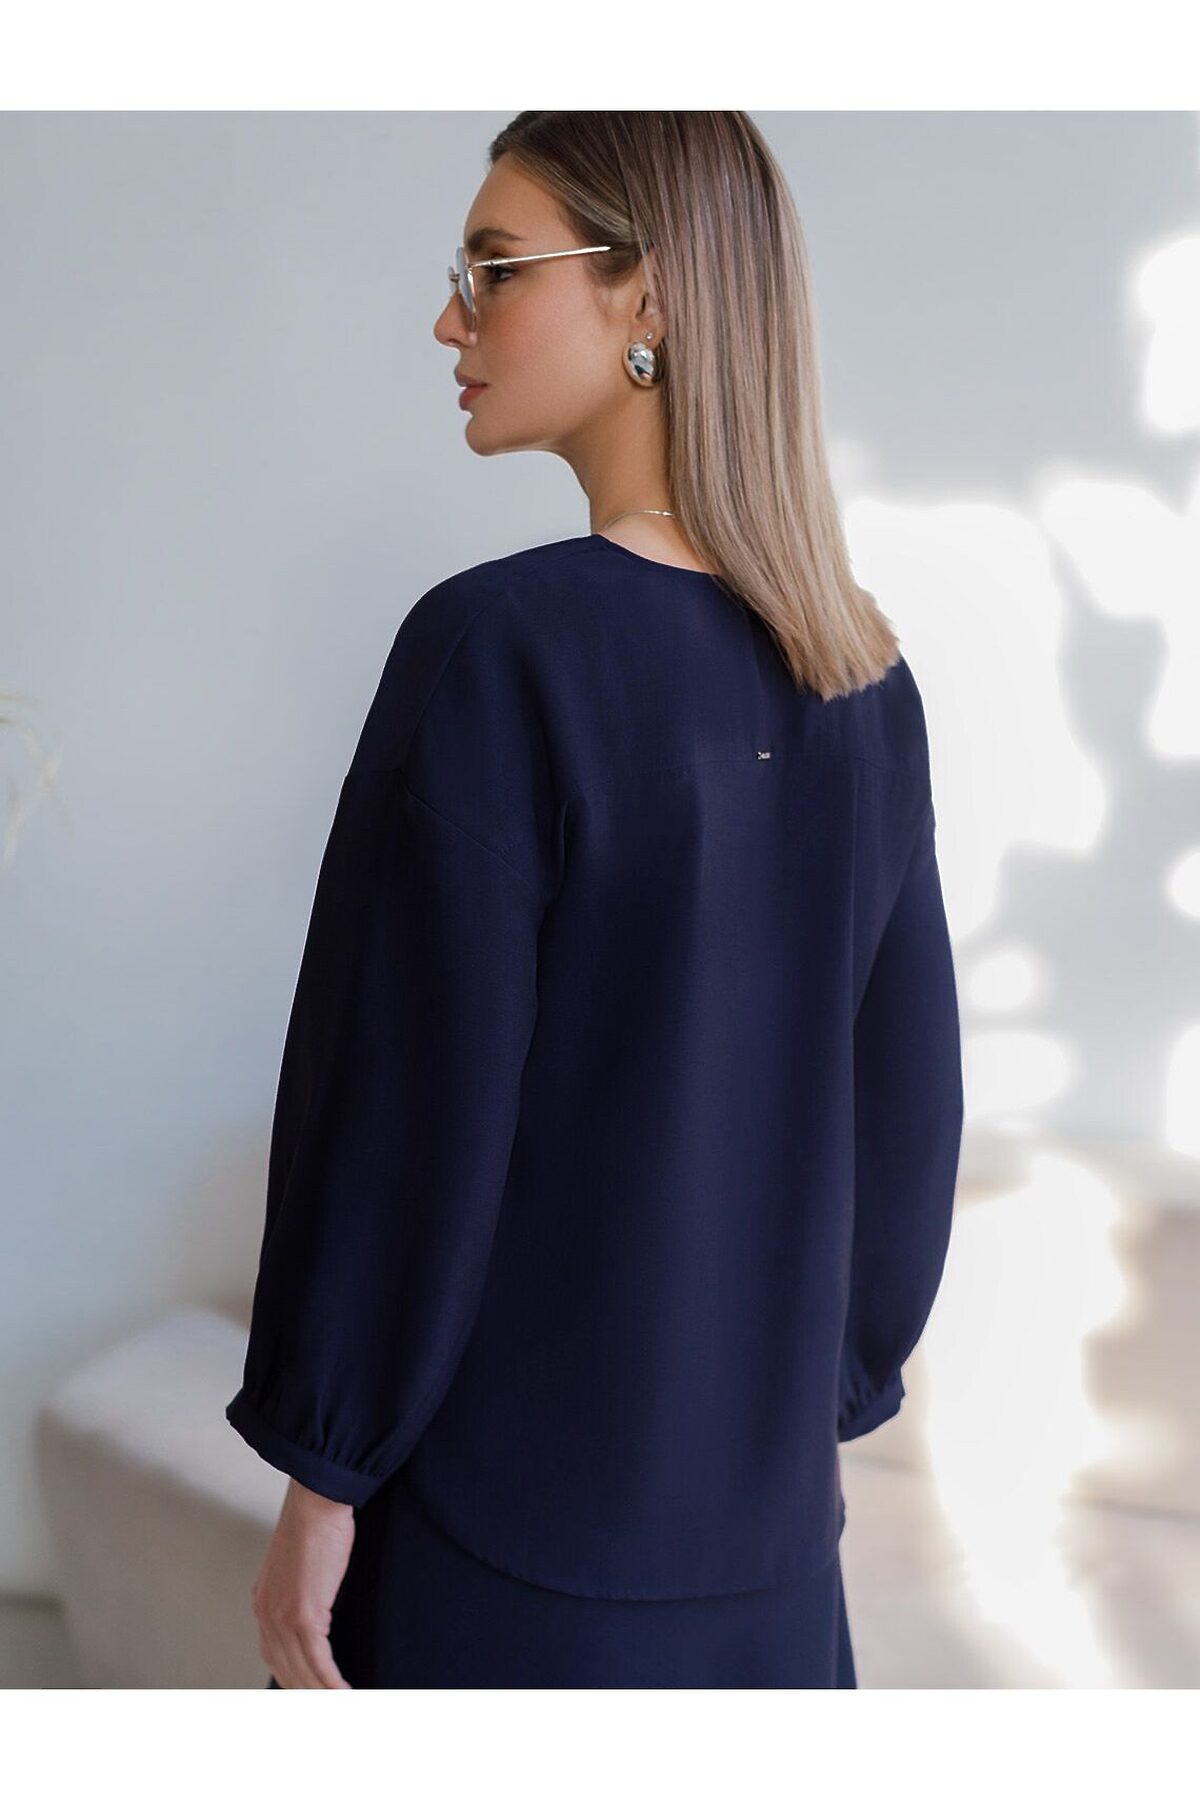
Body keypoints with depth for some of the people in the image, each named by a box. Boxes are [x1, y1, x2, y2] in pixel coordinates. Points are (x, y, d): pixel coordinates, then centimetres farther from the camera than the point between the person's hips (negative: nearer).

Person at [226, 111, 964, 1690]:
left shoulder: (501, 647, -19)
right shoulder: (869, 683, -1)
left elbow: (410, 1108, -17)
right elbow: (908, 1100, 5)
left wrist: (321, 1474, -7)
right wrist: (833, 1390, 15)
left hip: (508, 1520, -5)